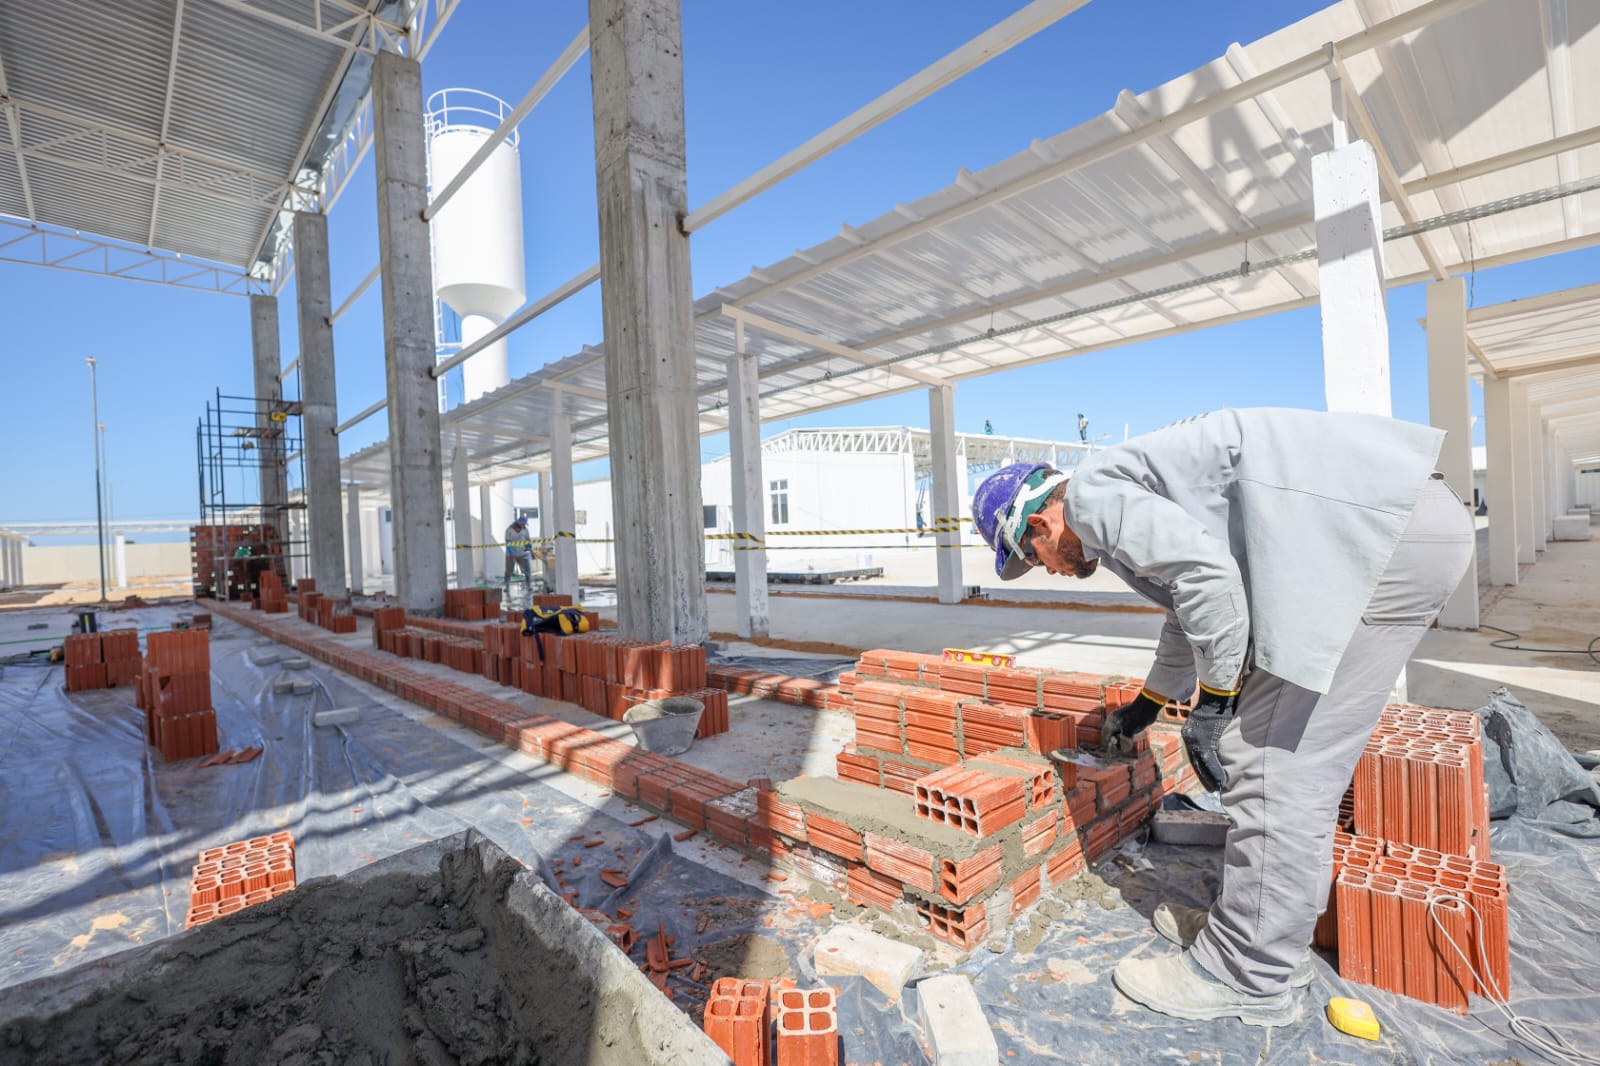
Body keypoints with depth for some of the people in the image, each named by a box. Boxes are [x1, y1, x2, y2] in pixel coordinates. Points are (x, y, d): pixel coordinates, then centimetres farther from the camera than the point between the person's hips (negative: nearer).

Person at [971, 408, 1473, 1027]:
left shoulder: (1089, 492, -6)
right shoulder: (1128, 498, 24)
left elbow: (1206, 569, -21)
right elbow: (1191, 605, 37)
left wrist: (1213, 703, -9)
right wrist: (1147, 705, 49)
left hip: (1377, 529, -11)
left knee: (1271, 764, -6)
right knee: (1291, 762, 15)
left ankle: (1246, 977, 10)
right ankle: (1267, 930, 29)